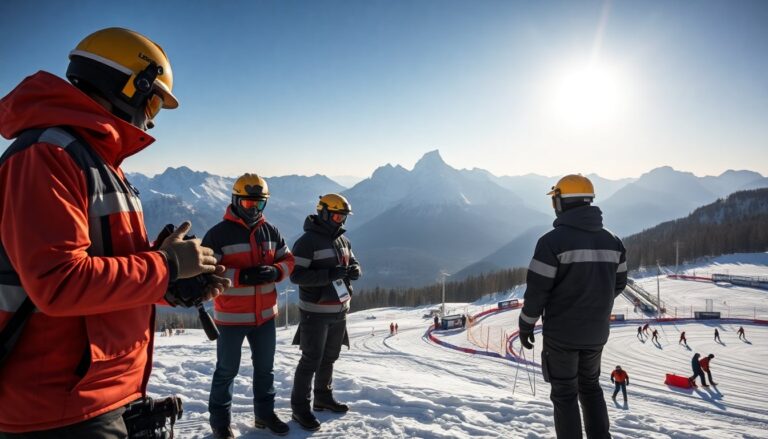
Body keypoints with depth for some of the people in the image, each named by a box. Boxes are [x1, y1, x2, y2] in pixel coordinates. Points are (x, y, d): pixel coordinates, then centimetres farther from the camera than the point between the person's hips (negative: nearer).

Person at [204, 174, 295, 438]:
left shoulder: (271, 232, 4)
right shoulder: (218, 234, -12)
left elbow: (288, 261, 8)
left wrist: (274, 272, -15)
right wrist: (241, 276, -27)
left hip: (265, 315, 5)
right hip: (231, 317, -5)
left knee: (265, 367, 18)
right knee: (227, 370, 10)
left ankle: (265, 413, 36)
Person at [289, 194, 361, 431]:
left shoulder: (343, 240, 8)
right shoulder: (307, 241, -15)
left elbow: (353, 263, 16)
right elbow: (296, 275, -21)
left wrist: (355, 270, -9)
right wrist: (329, 275, -30)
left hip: (340, 310, 7)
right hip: (315, 312, -7)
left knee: (329, 358, 19)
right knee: (311, 360, -1)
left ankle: (323, 397, 36)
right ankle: (300, 407, 14)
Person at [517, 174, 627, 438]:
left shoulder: (553, 241, -18)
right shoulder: (612, 241, 2)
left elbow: (537, 290, -16)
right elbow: (618, 284, 10)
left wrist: (526, 325, -3)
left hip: (561, 332, -5)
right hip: (596, 332, 6)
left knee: (565, 394, 9)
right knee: (591, 387, 23)